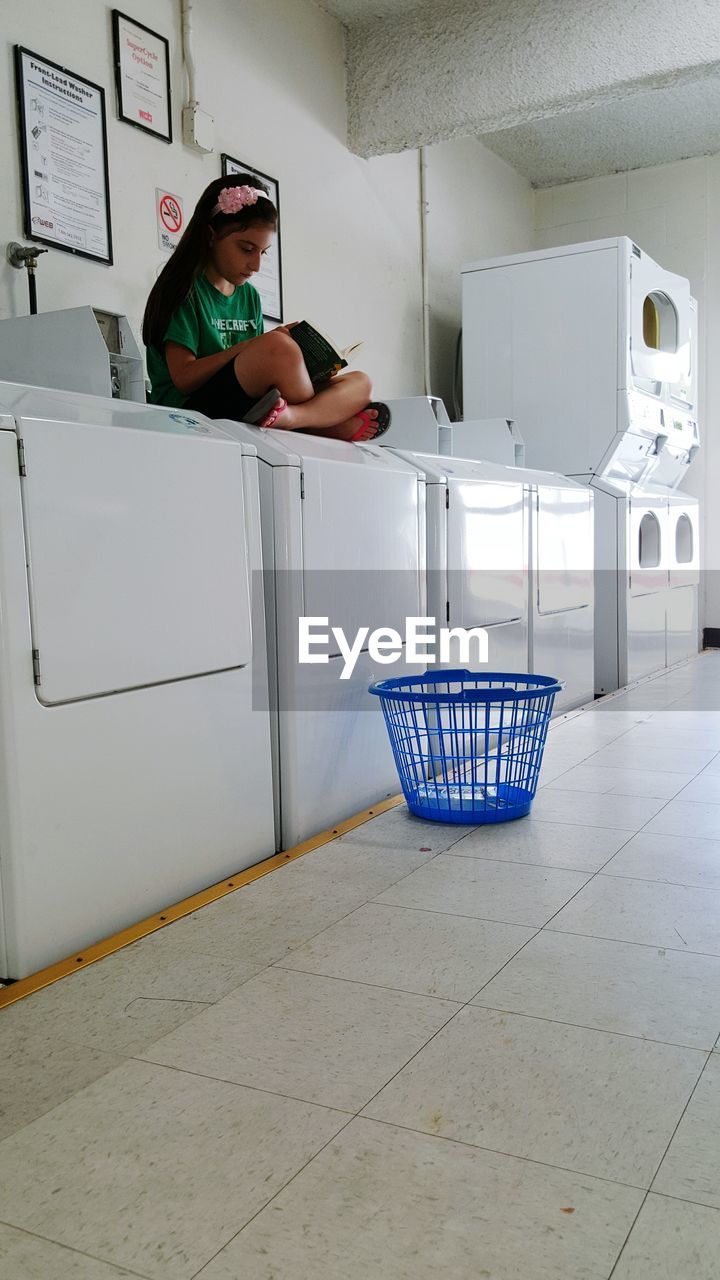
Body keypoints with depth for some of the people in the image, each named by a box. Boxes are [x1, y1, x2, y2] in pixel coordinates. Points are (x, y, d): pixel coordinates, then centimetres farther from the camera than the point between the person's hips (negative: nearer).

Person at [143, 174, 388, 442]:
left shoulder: (249, 296, 20)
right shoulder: (185, 288, -1)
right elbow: (183, 378, -10)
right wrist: (252, 346, -16)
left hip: (247, 409, 8)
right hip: (190, 408, -7)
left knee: (360, 383, -4)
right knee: (278, 347, -33)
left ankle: (288, 417, -31)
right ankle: (331, 420, -12)